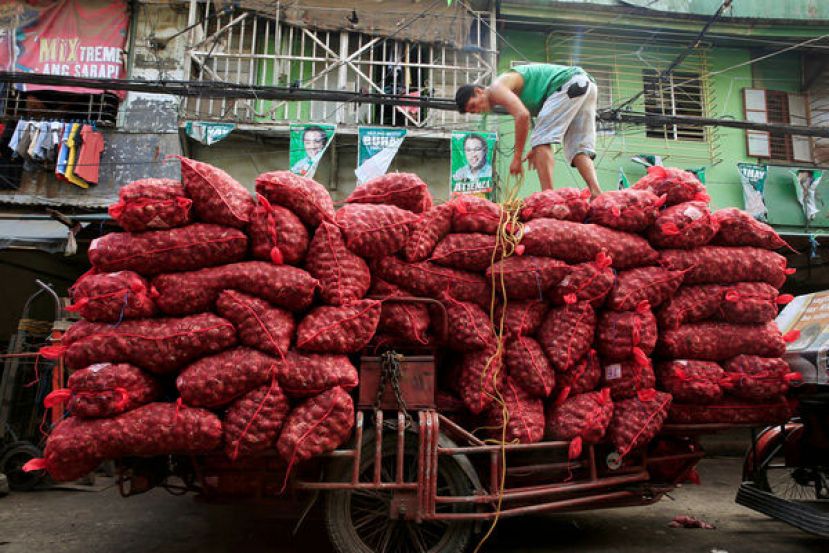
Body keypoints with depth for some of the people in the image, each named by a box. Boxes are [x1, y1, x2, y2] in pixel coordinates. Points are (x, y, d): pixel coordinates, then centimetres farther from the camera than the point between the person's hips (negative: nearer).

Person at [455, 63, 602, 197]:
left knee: (542, 141, -13)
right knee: (579, 149, 4)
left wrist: (517, 157, -19)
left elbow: (523, 115, -23)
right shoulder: (509, 90, 22)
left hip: (570, 85, -10)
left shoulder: (496, 88, -8)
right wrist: (537, 149, 15)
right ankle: (597, 196, -10)